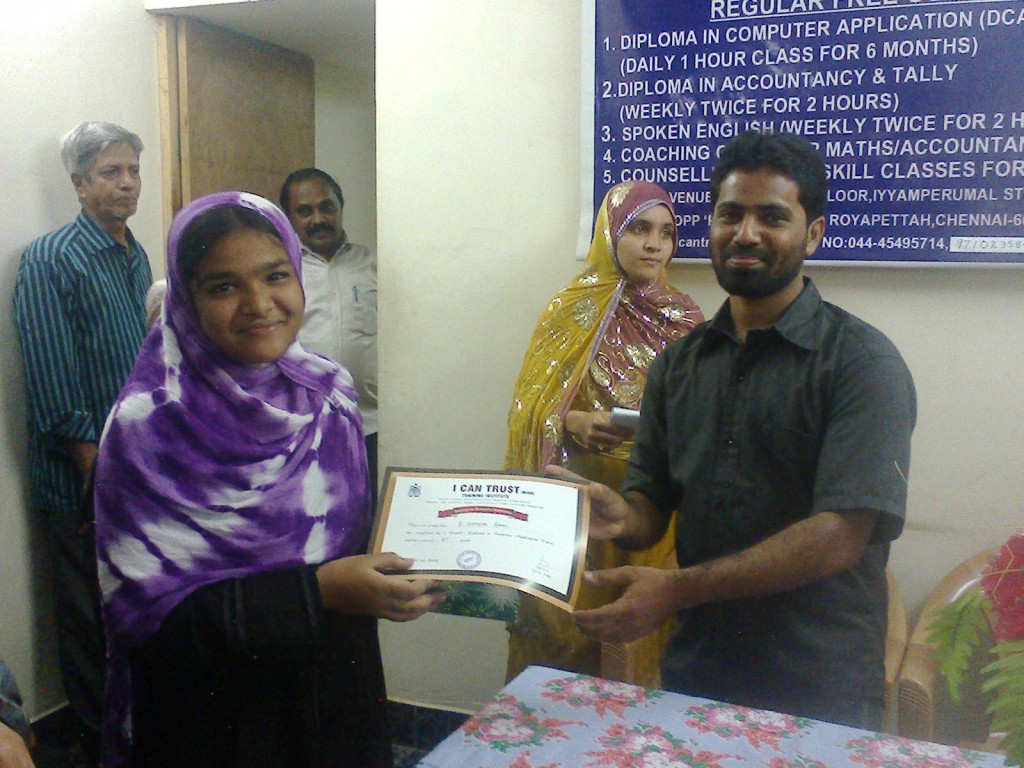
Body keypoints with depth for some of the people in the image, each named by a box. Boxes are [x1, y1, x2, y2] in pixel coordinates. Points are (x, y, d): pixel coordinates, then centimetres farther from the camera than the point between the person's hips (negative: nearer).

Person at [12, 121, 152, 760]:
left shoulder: (138, 257, 11)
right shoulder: (50, 261, -11)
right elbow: (54, 389, -16)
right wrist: (99, 472, -16)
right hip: (84, 479, -6)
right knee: (91, 612, 8)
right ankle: (101, 736, 26)